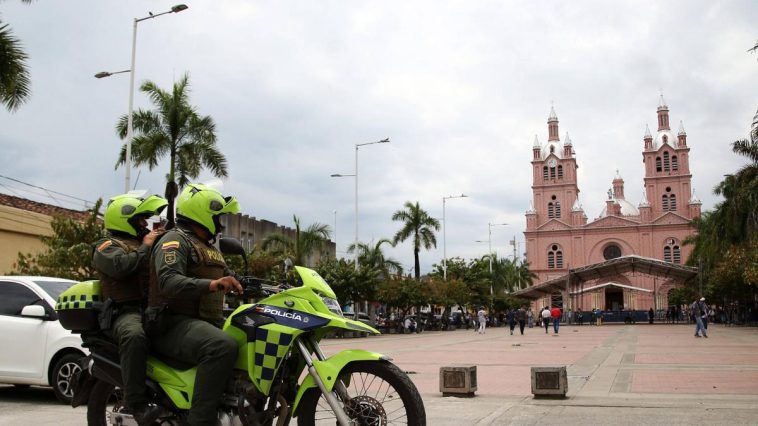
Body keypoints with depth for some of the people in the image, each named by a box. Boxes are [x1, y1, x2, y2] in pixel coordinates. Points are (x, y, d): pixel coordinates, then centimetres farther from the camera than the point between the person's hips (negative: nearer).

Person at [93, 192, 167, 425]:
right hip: (126, 311, -8)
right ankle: (137, 404, -39)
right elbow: (121, 266, -18)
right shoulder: (107, 246, 5)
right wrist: (144, 247, -6)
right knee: (135, 336, -39)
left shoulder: (143, 243, 29)